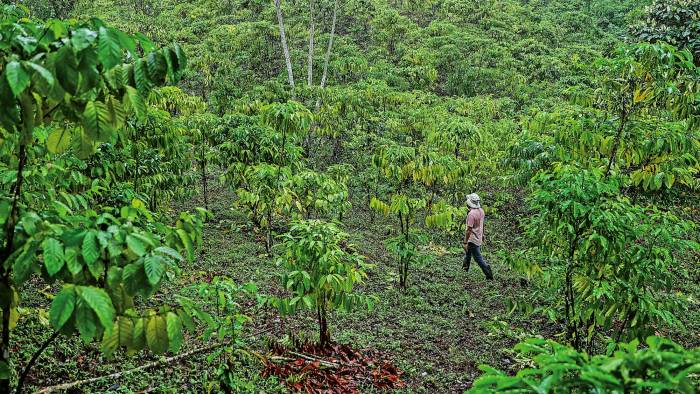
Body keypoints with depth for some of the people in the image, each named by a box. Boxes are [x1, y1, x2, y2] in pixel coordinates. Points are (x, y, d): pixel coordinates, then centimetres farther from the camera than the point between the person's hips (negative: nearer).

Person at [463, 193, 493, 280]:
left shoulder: (471, 214, -27)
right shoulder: (481, 211, 0)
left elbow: (469, 230, -26)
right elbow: (482, 224, 15)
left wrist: (465, 242, -22)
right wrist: (482, 235, 29)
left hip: (473, 240, -9)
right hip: (479, 238, 9)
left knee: (478, 258, -1)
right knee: (467, 254, 25)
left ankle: (488, 274, 0)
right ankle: (465, 271, 40)